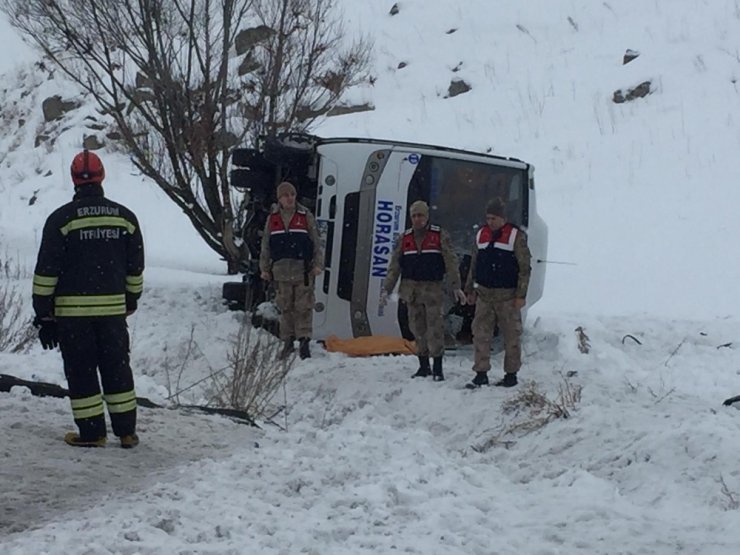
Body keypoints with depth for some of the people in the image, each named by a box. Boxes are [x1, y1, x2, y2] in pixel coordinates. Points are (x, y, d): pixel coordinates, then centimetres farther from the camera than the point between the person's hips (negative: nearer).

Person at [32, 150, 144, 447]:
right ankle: (126, 431, 15)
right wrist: (130, 303, 22)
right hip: (113, 308, 3)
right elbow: (135, 269, 10)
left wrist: (44, 314, -1)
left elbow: (46, 272, -8)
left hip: (72, 311, -3)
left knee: (81, 371, 6)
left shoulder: (61, 219, -8)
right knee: (117, 368, 12)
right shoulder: (125, 217, 4)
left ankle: (92, 433, 9)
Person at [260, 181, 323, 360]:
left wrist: (318, 264, -5)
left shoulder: (306, 216, 2)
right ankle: (288, 341, 15)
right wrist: (265, 268, 10)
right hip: (281, 270, 3)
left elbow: (316, 242, 3)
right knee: (286, 307, 7)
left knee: (303, 307, -4)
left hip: (303, 270, -2)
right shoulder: (272, 219, 9)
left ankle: (304, 340, 0)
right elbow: (266, 245, 14)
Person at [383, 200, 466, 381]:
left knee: (435, 327, -9)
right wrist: (387, 289, 5)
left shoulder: (439, 235, 0)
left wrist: (456, 287, -9)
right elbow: (395, 266, 11)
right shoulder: (405, 238, 10)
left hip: (433, 288, -4)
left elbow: (451, 262, -3)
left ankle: (438, 368, -4)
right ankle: (423, 366, 17)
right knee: (417, 327, 7)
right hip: (411, 289, 4)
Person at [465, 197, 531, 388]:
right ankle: (481, 374, 3)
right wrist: (470, 290, 16)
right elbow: (474, 265, 18)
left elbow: (525, 268, -5)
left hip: (507, 296, -4)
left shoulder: (516, 236, -5)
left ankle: (511, 374, 13)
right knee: (480, 334, -1)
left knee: (511, 336, 3)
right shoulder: (481, 235, 10)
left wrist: (521, 295, -10)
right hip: (484, 295, 4)